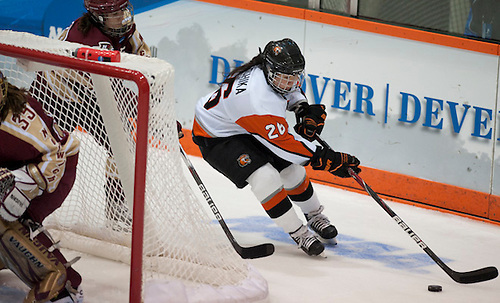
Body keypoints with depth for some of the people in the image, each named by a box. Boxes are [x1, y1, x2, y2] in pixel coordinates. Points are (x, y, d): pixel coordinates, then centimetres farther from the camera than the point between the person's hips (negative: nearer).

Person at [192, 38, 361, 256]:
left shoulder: (277, 74, -15)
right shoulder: (259, 100, -40)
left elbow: (290, 89, 14)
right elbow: (285, 144, -34)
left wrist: (304, 108, -5)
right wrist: (327, 159, -32)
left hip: (249, 131, 9)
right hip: (216, 137, -9)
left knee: (290, 169, 9)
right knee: (265, 177, -25)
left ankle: (314, 216, 33)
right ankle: (298, 232, -10)